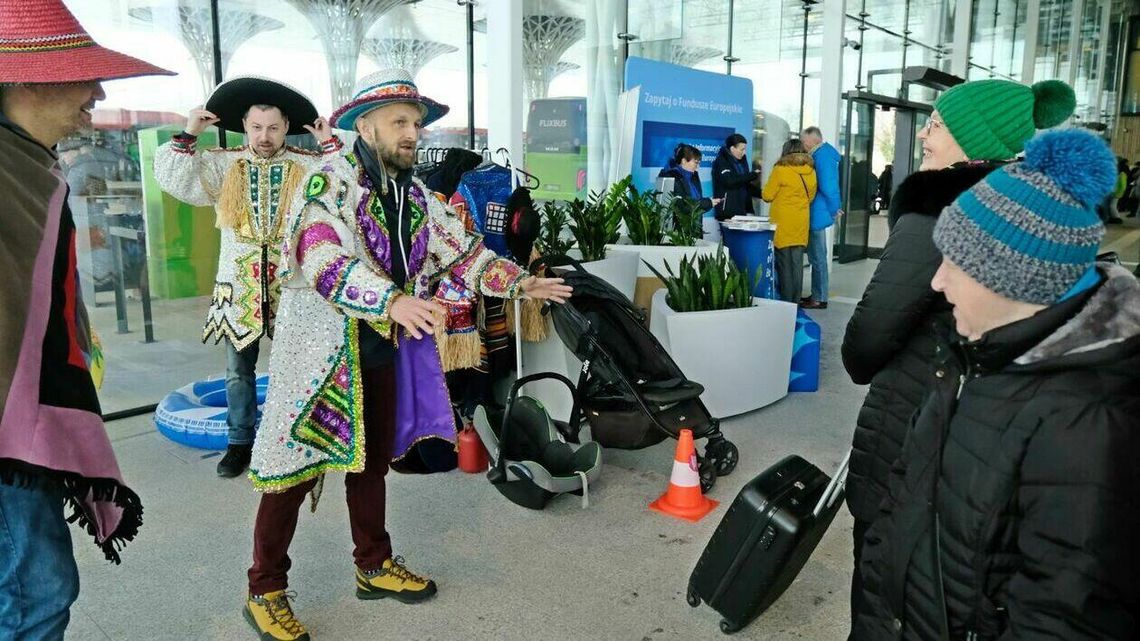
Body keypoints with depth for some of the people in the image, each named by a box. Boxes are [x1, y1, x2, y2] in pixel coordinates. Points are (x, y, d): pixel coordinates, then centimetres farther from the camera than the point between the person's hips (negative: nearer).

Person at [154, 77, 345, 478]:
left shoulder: (309, 166, 2)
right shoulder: (222, 165, 6)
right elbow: (174, 180, 1)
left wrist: (331, 146, -11)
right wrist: (188, 136, -3)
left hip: (291, 285, -1)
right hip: (238, 284, 2)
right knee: (239, 368, 9)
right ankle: (240, 441, 23)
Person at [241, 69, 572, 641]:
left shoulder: (415, 196, 9)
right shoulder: (328, 182, -14)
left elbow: (461, 250, 11)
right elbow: (322, 260, -30)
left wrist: (518, 282, -2)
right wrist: (393, 300, -44)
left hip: (383, 351, 7)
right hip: (322, 351, -7)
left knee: (372, 462, 19)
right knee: (295, 469, 2)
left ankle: (374, 566, 37)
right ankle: (265, 591, 20)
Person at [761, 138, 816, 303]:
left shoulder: (781, 170, -11)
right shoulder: (811, 172, 4)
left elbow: (767, 195, -6)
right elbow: (811, 196, 15)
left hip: (783, 223, -5)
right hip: (801, 224, 5)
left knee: (784, 263, 1)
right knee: (797, 263, 9)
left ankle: (786, 301, 4)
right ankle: (795, 300, 15)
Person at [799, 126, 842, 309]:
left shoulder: (822, 155, -16)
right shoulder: (825, 152, 15)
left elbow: (827, 186, -21)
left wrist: (834, 209, -12)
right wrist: (835, 207, 16)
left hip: (818, 214, -10)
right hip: (819, 213, 10)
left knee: (817, 258, -4)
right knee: (818, 256, 16)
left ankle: (819, 299, 2)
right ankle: (818, 294, 24)